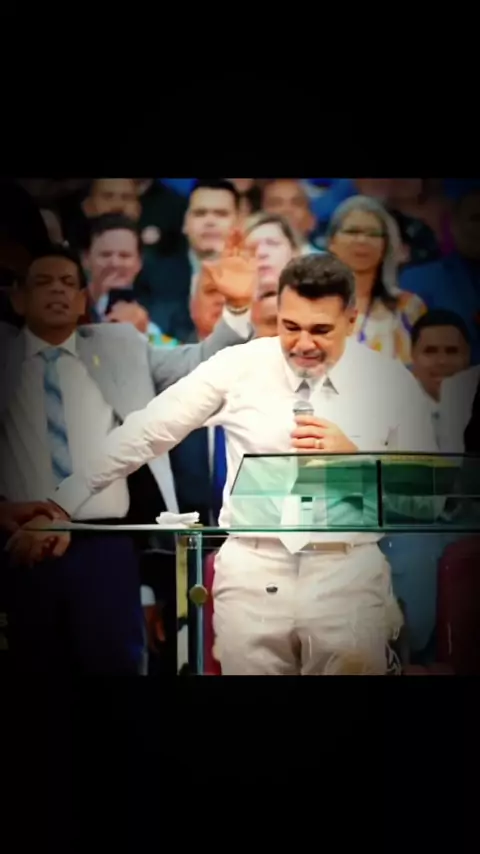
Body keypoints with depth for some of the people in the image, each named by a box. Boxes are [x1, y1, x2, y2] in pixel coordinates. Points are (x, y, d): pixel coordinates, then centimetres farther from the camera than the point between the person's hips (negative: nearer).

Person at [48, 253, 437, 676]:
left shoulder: (392, 382, 0)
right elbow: (147, 433, 4)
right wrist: (63, 502, 4)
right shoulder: (238, 367, -1)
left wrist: (354, 457, -13)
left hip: (349, 577, 0)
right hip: (252, 575, 0)